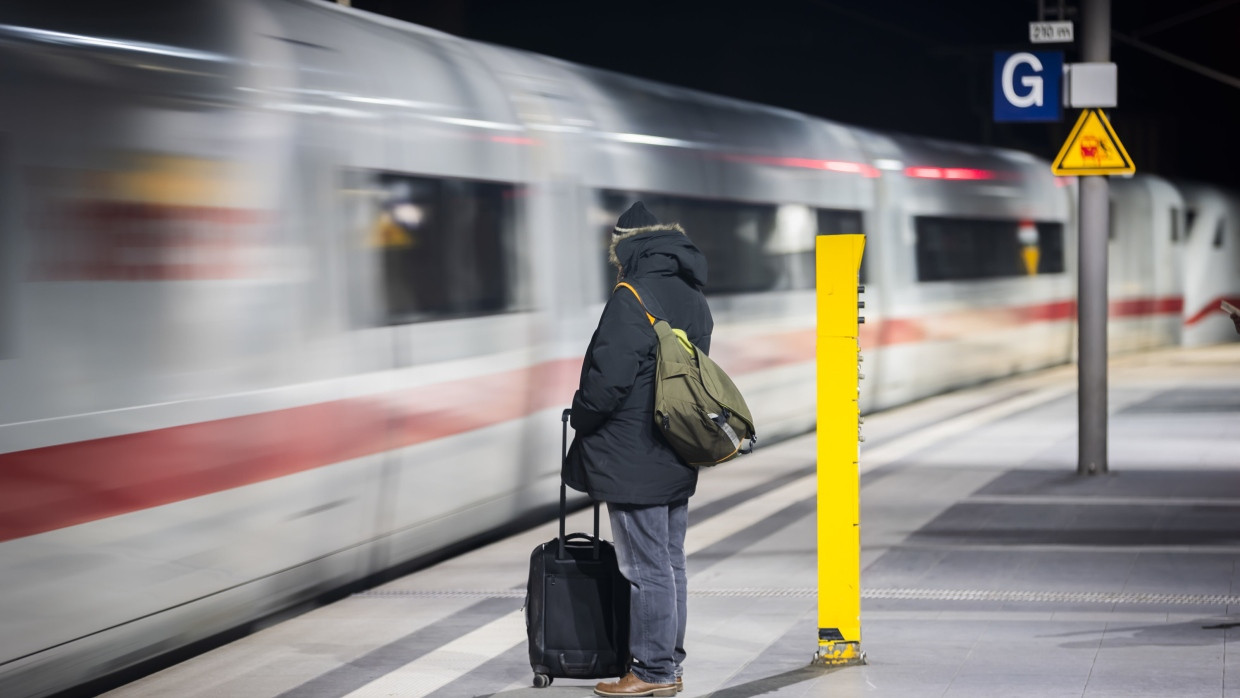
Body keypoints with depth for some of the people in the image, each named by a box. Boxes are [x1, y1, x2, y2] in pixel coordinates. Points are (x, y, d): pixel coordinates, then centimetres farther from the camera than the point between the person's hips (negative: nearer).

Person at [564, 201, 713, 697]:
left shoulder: (632, 298, -16)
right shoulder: (693, 299, 13)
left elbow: (607, 378, -20)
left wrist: (581, 416, -1)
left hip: (633, 460, -9)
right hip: (677, 460, 9)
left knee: (646, 570, -4)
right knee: (670, 565, 14)